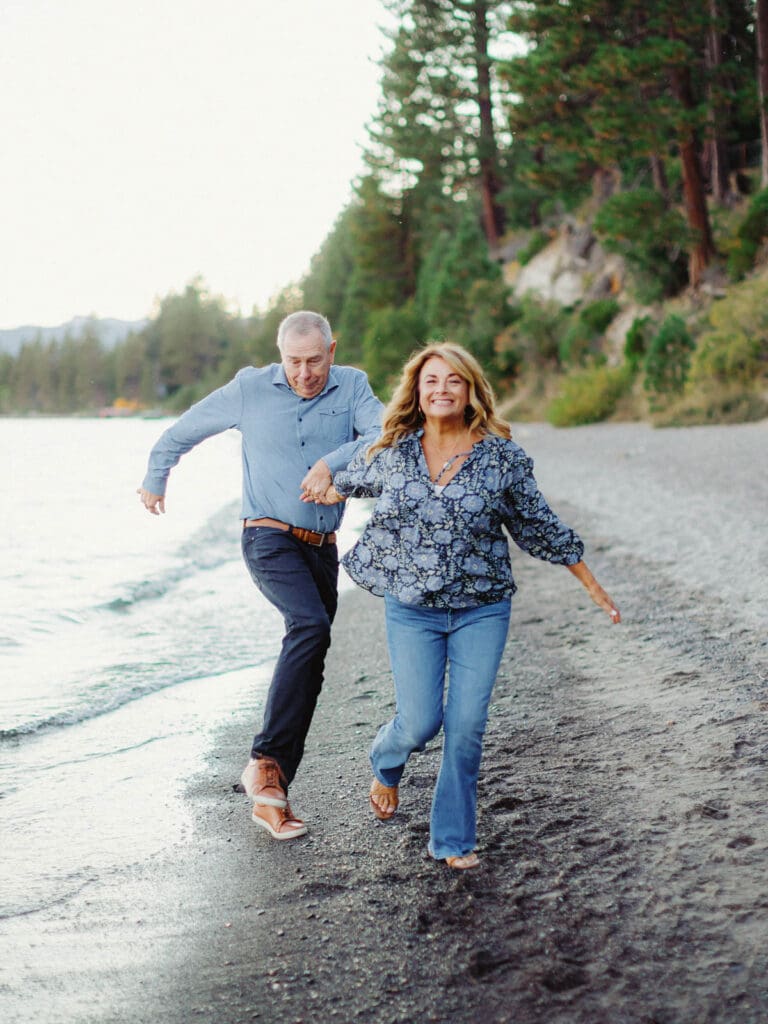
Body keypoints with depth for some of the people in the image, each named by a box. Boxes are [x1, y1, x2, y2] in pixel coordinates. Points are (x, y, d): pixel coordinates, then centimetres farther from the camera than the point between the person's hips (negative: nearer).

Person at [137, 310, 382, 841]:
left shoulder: (352, 386, 2)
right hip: (270, 538, -4)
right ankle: (266, 760, -24)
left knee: (308, 666, 3)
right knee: (311, 627, -29)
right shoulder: (250, 389, -2)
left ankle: (271, 795, 11)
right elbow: (187, 428, 12)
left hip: (322, 547, 4)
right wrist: (156, 478, 24)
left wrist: (333, 462, -29)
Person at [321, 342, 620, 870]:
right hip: (412, 611, 0)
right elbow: (345, 483, 21)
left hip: (481, 611, 0)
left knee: (467, 726, -2)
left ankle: (454, 840, 14)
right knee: (420, 722, -2)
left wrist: (592, 586, 10)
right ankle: (385, 765, 36)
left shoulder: (503, 458, -3)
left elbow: (540, 527, 7)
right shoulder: (391, 453, -1)